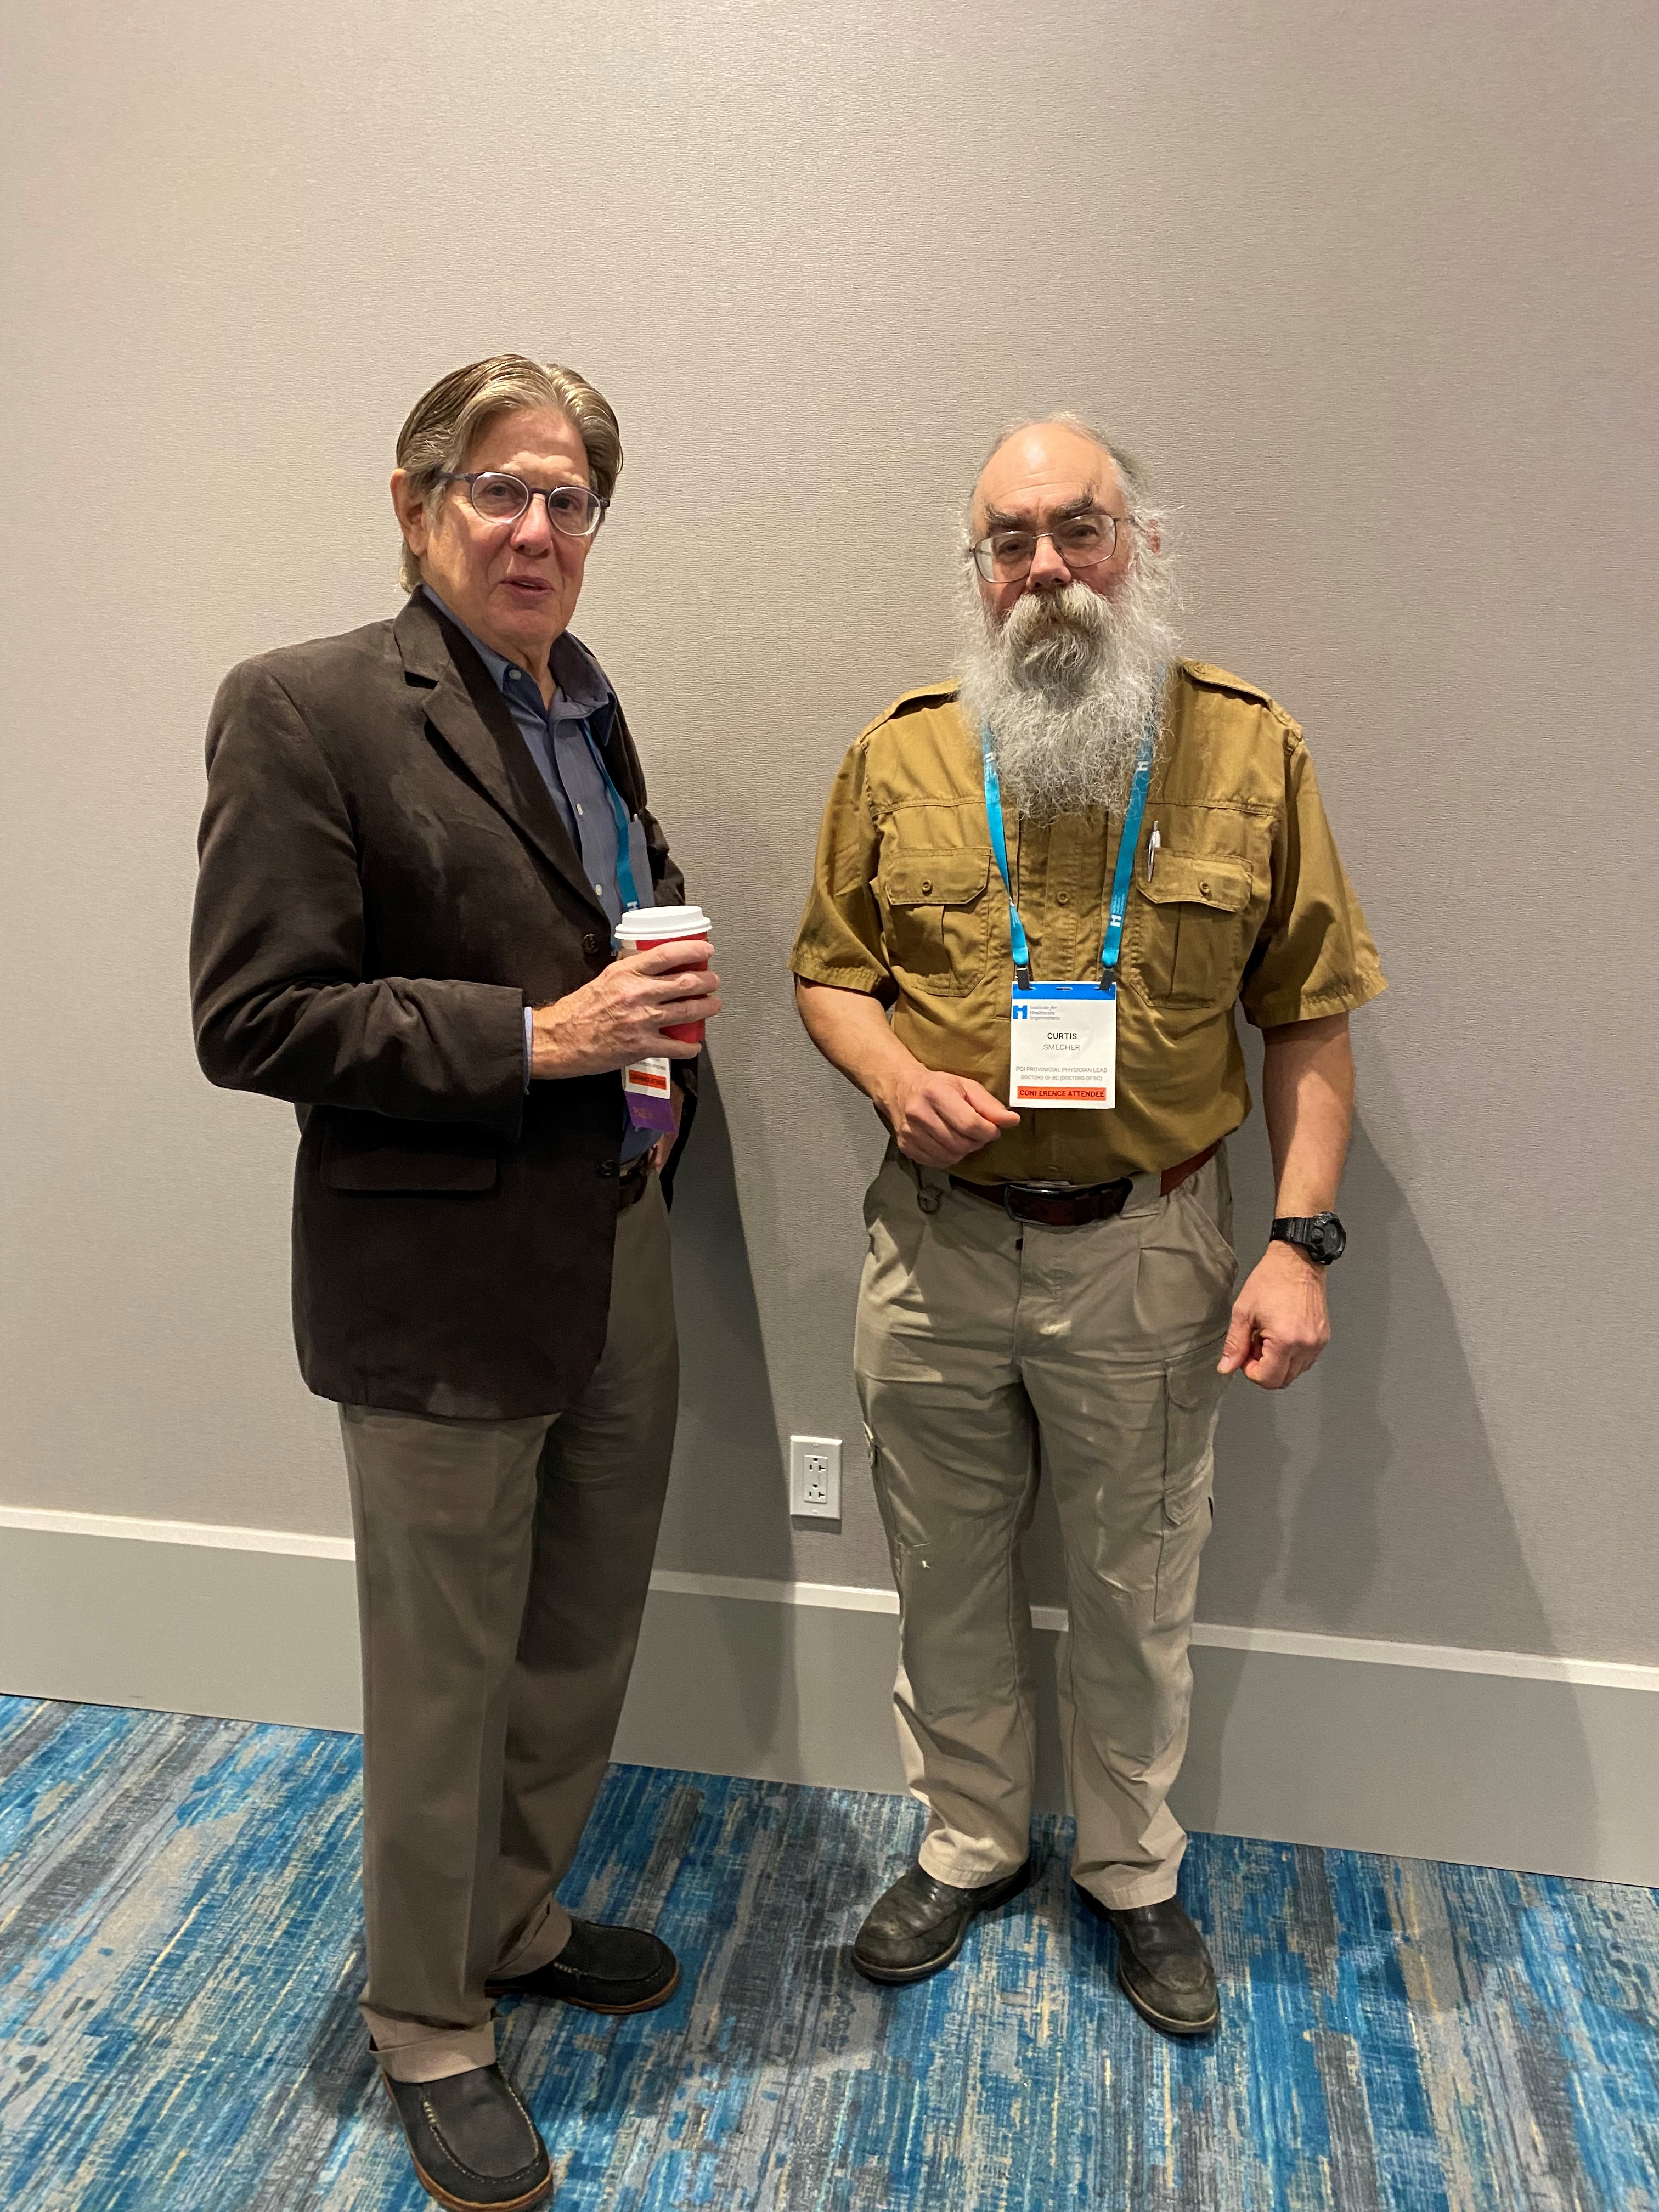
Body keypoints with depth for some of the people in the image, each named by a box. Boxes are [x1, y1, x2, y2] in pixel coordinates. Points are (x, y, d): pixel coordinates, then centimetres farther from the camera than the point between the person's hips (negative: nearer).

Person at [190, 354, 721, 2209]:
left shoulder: (589, 709, 12)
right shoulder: (306, 708, -11)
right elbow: (251, 1018, -16)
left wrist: (658, 1049, 1)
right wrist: (535, 1037, -23)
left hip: (620, 1265, 8)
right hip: (446, 1289, -7)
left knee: (585, 1642, 21)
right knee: (446, 1685, 10)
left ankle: (517, 1922, 47)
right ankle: (428, 2029, 35)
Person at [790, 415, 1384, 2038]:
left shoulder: (1250, 749, -3)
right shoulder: (901, 753, 1)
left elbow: (1309, 1017, -1)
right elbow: (831, 972, 8)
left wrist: (1300, 1240, -9)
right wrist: (897, 1079, -13)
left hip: (1145, 1251, -1)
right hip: (937, 1243, 2)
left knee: (1136, 1592, 15)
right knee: (948, 1578, 17)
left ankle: (1133, 1871, 40)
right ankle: (968, 1844, 41)